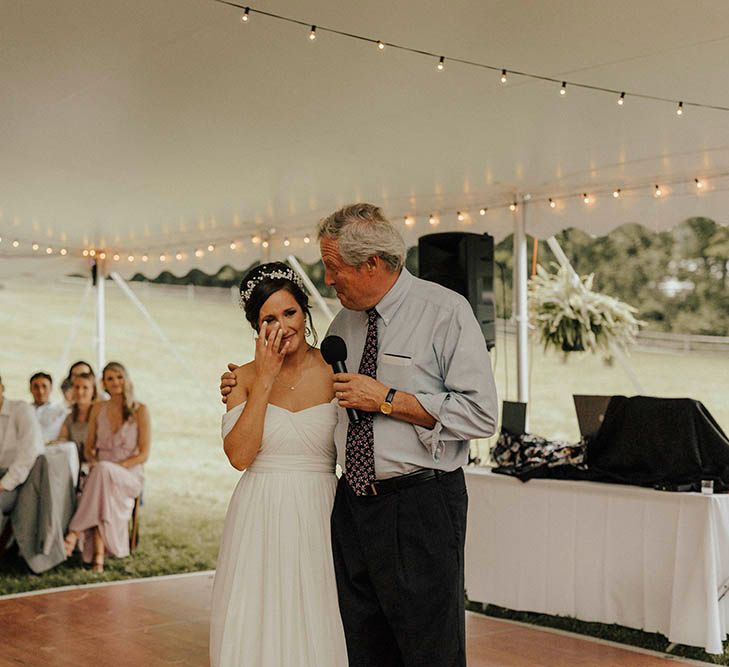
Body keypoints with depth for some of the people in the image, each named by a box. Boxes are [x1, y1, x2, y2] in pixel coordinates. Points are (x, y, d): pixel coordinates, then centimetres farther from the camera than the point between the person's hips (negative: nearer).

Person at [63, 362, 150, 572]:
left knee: (104, 471, -38)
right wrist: (93, 462, -6)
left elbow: (143, 454, -2)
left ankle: (75, 532, -36)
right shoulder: (98, 409, 13)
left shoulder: (139, 410, 2)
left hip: (129, 475, -2)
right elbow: (88, 448, 17)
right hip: (101, 473, 2)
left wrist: (117, 466, -16)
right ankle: (99, 554, -43)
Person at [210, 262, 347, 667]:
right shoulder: (245, 378, 3)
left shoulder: (334, 372, -1)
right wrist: (264, 380, -11)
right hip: (260, 518, 1)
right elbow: (239, 455, -12)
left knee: (316, 631, 6)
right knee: (258, 630, 7)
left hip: (319, 516, -1)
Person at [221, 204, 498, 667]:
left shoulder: (445, 312, -9)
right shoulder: (345, 322, 12)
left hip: (422, 508, -7)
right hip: (353, 504, 7)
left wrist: (386, 400, -16)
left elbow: (481, 414, -17)